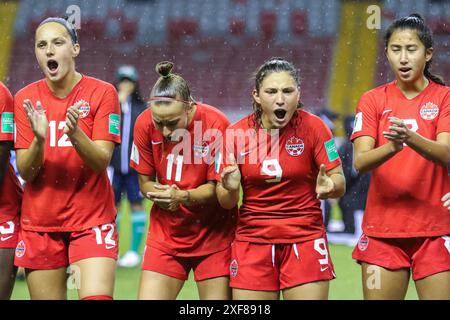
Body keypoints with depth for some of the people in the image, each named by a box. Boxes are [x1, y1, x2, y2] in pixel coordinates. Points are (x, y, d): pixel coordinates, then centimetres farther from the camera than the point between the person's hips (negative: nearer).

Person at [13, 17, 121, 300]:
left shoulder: (102, 93, -4)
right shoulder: (26, 98, 2)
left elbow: (101, 162, -12)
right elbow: (25, 172, -2)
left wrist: (75, 133, -30)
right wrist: (39, 140, -22)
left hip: (92, 220, -2)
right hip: (39, 221, 2)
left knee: (97, 296, -19)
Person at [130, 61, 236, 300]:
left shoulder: (216, 124, -18)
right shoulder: (145, 124, -9)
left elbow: (217, 188, -14)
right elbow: (145, 182, 0)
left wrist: (183, 197, -32)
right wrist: (161, 194, -22)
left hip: (214, 234, -2)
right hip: (165, 233, 3)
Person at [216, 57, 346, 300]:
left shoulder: (312, 127, -7)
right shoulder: (236, 133, -4)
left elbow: (339, 183, -5)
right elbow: (226, 203, 1)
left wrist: (328, 186, -28)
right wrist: (230, 189, -22)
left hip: (305, 238, -1)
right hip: (252, 239, 1)